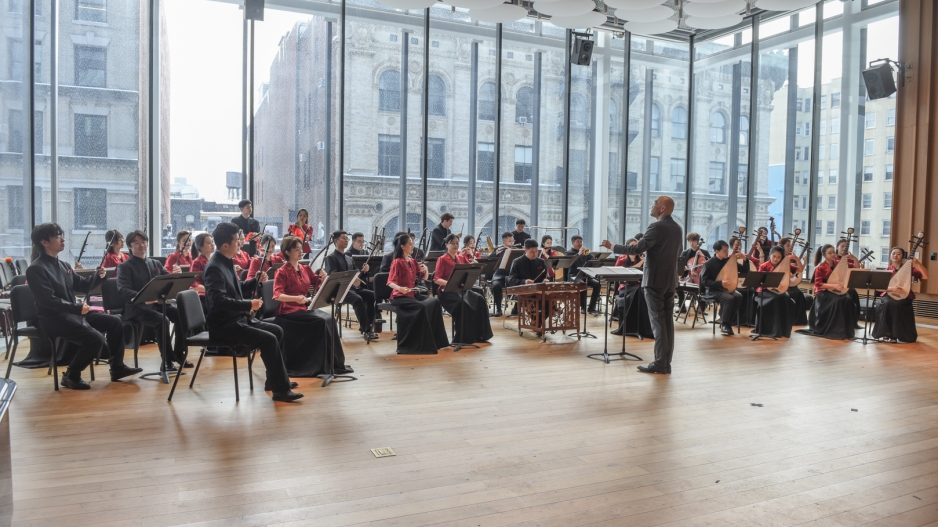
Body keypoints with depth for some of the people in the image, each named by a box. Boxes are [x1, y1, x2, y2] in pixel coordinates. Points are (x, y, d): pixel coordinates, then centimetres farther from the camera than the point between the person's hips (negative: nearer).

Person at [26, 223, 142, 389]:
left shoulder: (63, 265, 14)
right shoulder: (35, 269, -13)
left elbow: (83, 285, 18)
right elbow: (48, 300, -22)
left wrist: (98, 276, -2)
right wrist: (77, 308, -27)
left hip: (73, 312, 9)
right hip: (52, 318, -9)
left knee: (114, 322, 2)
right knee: (95, 338, -25)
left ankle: (117, 367, 9)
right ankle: (71, 375, -4)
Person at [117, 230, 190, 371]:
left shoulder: (155, 264, 17)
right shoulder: (124, 267, 0)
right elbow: (123, 291, -15)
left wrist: (175, 275, -12)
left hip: (159, 303, 5)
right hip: (137, 307, -5)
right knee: (162, 320, -33)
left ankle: (178, 354, -5)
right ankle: (167, 361, -23)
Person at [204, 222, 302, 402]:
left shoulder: (226, 262, 11)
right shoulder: (214, 267, -20)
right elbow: (218, 301, -32)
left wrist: (256, 281, 6)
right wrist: (249, 304, -28)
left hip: (236, 319, 10)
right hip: (224, 326, -10)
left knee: (277, 331, 11)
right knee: (269, 339, -21)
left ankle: (274, 380, 18)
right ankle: (281, 389, -13)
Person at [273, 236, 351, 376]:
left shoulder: (305, 269, 11)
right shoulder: (282, 272, -8)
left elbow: (320, 284, 10)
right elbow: (277, 295, -19)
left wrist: (324, 278, -13)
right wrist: (296, 298, -35)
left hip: (305, 307, 6)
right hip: (289, 310, -6)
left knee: (330, 319, -19)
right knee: (321, 321, -26)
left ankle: (335, 363, -15)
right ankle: (327, 364, -17)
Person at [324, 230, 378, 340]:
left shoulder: (349, 258, 22)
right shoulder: (330, 258, -2)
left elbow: (355, 274, 21)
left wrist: (363, 271, -3)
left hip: (352, 287, 7)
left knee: (372, 295, -17)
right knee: (358, 299, -34)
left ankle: (365, 327, -10)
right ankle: (366, 330, -28)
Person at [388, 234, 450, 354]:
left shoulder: (413, 262, 12)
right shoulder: (397, 262, -10)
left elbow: (424, 278, 15)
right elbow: (390, 282, -19)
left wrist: (425, 270, -6)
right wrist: (400, 288, -40)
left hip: (413, 294, 7)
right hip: (400, 297, -7)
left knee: (434, 302, -15)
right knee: (421, 307, -31)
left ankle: (434, 340, -13)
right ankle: (421, 343, -22)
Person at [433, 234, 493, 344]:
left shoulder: (461, 258, 13)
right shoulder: (442, 260, -4)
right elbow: (436, 279, -12)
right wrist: (449, 283, -27)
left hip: (461, 289, 6)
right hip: (447, 292, -6)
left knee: (480, 299, -19)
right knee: (463, 305, -33)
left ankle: (479, 335, -13)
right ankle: (462, 338, -21)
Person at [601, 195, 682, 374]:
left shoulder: (656, 227, -16)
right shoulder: (676, 228, 11)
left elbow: (637, 248, -21)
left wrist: (612, 247, -12)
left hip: (655, 280, -8)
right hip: (670, 279, 8)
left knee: (658, 322, -5)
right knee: (668, 321, 8)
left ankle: (660, 364, -2)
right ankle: (666, 363, 12)